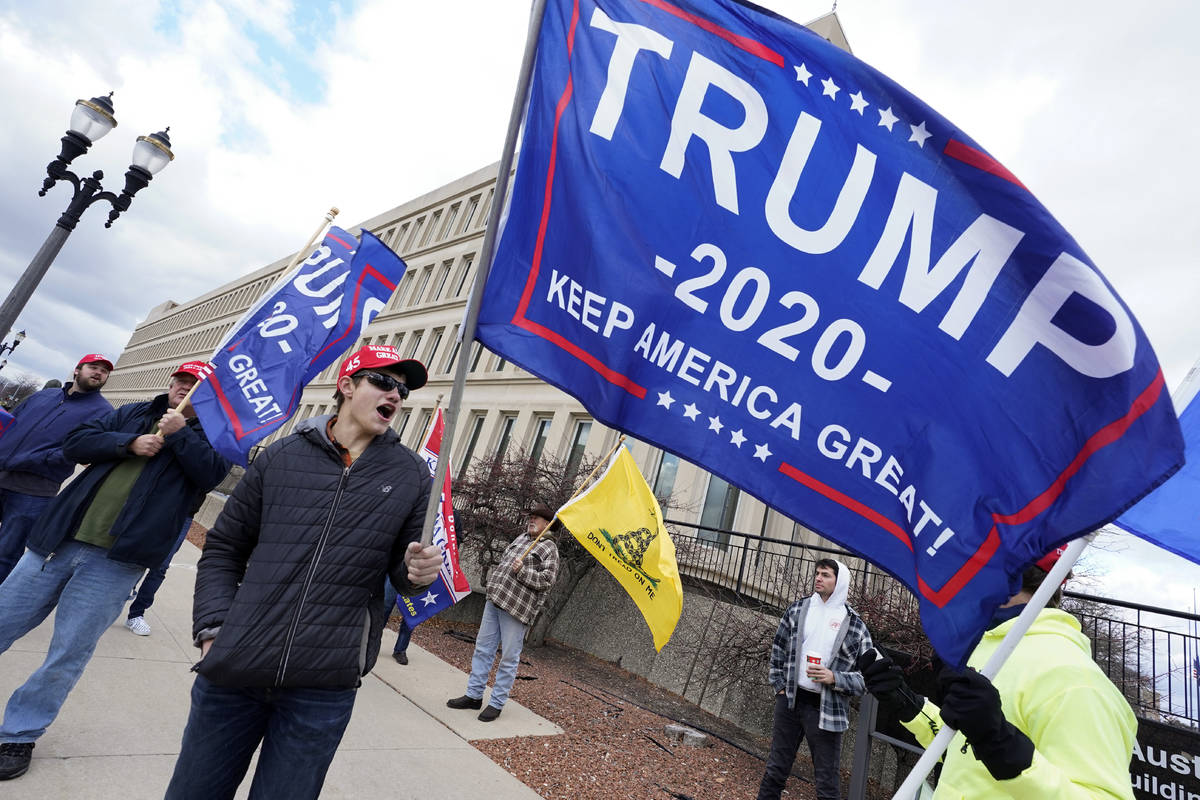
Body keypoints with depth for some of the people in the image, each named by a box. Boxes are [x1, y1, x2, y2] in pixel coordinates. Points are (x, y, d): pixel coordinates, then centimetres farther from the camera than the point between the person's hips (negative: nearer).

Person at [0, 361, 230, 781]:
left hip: (115, 562, -3)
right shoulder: (133, 414, 13)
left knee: (67, 656, 4)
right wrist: (130, 443, -10)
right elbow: (75, 442, 5)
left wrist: (178, 433, -15)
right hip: (58, 540, 4)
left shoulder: (210, 436, 2)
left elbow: (213, 474, -15)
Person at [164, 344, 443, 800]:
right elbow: (223, 548, 9)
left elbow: (404, 569, 7)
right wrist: (213, 628, -1)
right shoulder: (281, 457, 2)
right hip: (233, 674, 1)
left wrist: (416, 571, -15)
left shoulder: (413, 476, 0)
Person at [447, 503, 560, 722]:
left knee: (509, 658, 1)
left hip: (517, 609, -7)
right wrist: (494, 584, 16)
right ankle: (474, 695, 25)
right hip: (494, 601, 7)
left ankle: (496, 703, 14)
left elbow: (548, 580, -12)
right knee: (483, 648, 13)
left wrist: (522, 571, -17)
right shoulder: (520, 539, 16)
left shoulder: (549, 548, -5)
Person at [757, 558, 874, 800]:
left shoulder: (855, 625, -5)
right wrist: (779, 686, 6)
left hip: (826, 709, -2)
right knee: (776, 767, 16)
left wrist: (834, 678, -18)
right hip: (790, 700, 3)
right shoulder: (797, 609, 2)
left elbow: (867, 677, -4)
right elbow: (778, 650, 11)